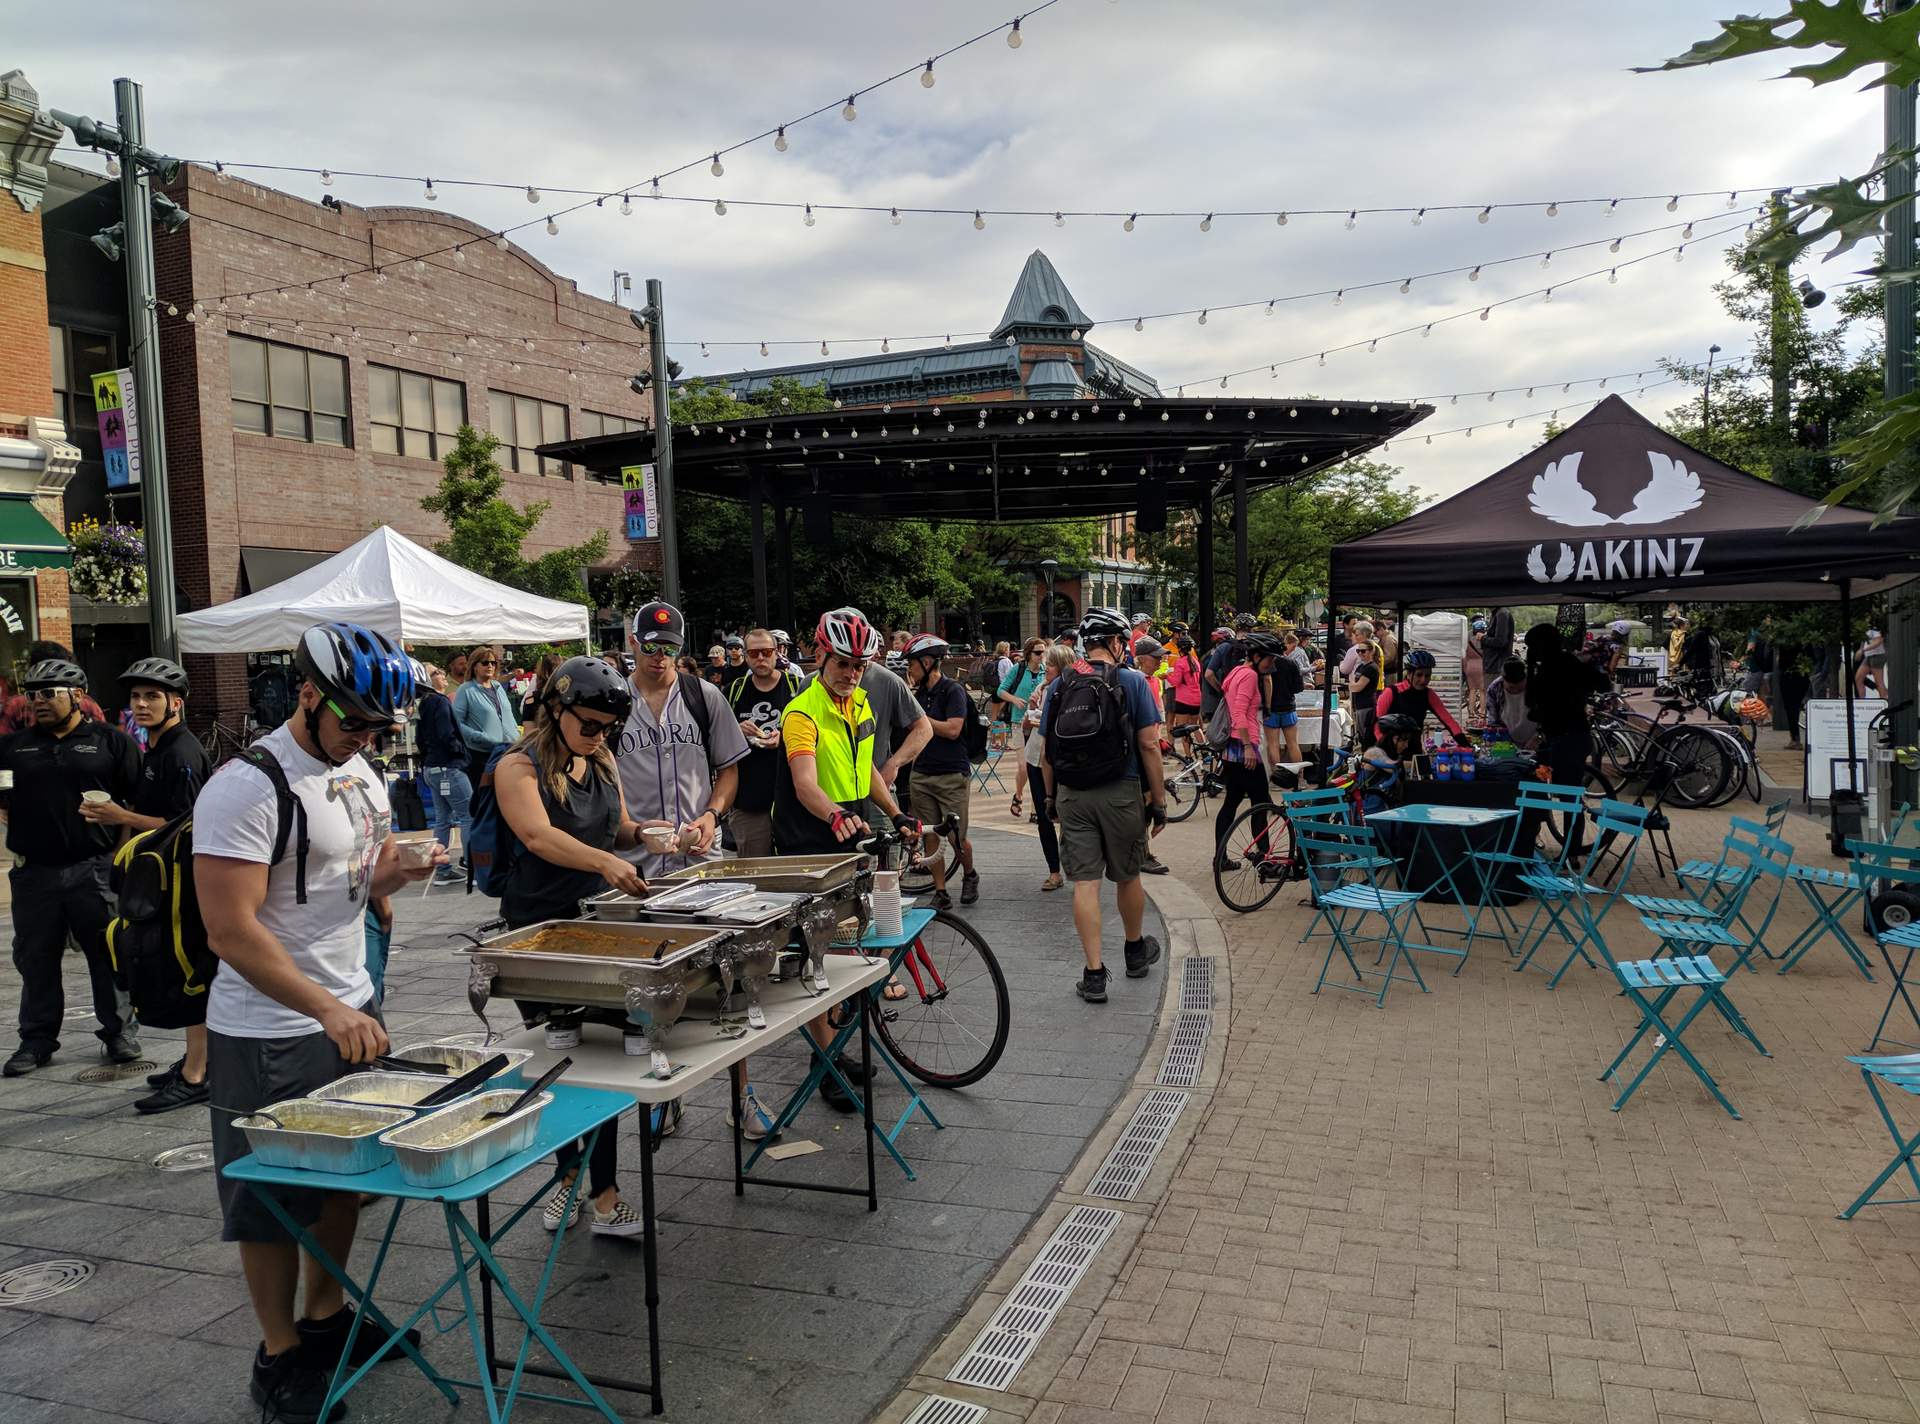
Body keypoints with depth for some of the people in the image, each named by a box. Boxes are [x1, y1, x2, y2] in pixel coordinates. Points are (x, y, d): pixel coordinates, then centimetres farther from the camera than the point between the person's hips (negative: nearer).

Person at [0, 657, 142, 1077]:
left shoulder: (111, 741, 2)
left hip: (94, 869, -3)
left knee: (109, 954, 3)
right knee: (35, 959, 11)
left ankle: (119, 1032, 15)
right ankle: (37, 1039, 23)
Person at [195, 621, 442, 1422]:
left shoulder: (361, 774, 5)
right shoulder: (247, 790, -21)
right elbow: (231, 932, -24)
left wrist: (394, 872, -7)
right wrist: (327, 1011, -30)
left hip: (352, 1010, 8)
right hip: (270, 1033, -8)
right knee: (275, 1203, 8)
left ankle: (326, 1318, 37)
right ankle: (280, 1356, 25)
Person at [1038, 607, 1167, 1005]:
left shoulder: (1059, 685, 4)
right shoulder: (1132, 682, -6)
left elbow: (1046, 751, 6)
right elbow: (1149, 745, -8)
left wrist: (1051, 796, 16)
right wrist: (1159, 799, -1)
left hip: (1071, 795, 2)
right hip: (1121, 793, -2)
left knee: (1085, 883, 2)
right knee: (1127, 876, 16)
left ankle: (1094, 974, 2)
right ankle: (1136, 951, 37)